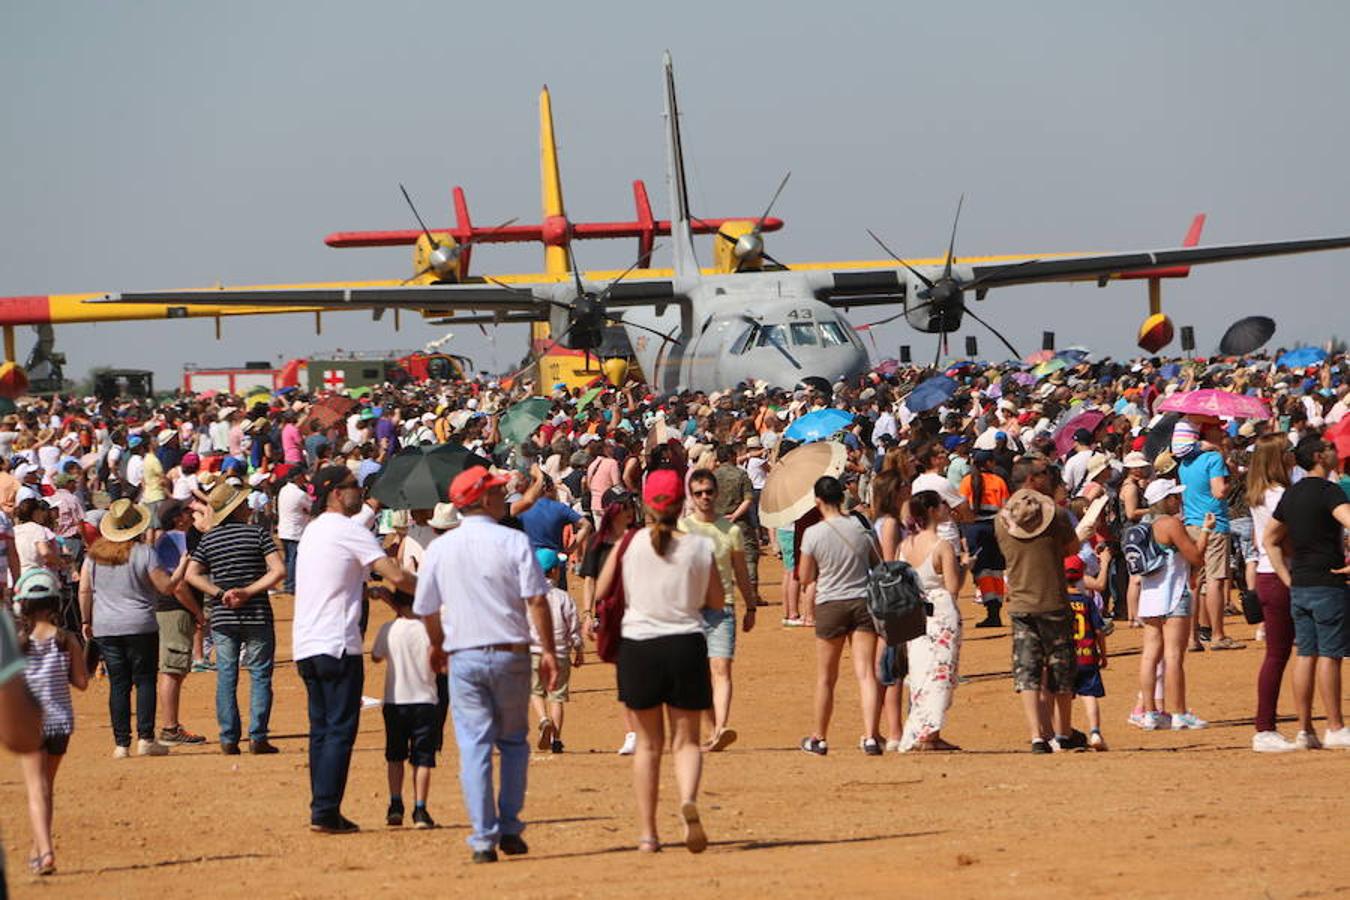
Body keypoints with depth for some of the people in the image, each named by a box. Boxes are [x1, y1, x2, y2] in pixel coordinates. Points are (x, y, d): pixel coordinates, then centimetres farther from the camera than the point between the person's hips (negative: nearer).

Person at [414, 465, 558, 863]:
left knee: (474, 747, 2)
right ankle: (509, 829, 12)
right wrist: (548, 651, -6)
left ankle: (484, 838, -3)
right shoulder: (513, 541, -5)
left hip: (464, 657, 1)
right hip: (510, 654, -1)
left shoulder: (439, 549, 3)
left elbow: (427, 608, 10)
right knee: (513, 742, 15)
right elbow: (536, 599, -11)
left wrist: (438, 646, 28)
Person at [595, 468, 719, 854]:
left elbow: (601, 592, -2)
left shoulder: (629, 545, -6)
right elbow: (716, 601, 3)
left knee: (648, 742, 13)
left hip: (638, 645, 0)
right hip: (686, 645, 0)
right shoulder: (699, 547, -4)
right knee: (686, 740, 7)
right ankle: (688, 799, -24)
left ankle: (647, 833, 12)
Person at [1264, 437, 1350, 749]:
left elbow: (1270, 539, 19)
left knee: (1306, 655, 8)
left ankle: (1305, 731, 9)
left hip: (1299, 587, 7)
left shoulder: (1292, 493, 12)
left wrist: (1288, 578, 15)